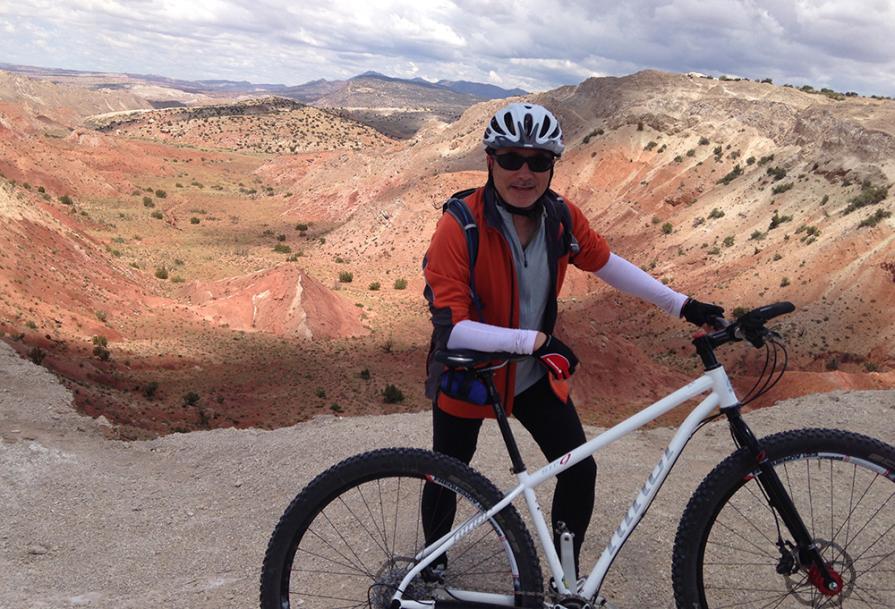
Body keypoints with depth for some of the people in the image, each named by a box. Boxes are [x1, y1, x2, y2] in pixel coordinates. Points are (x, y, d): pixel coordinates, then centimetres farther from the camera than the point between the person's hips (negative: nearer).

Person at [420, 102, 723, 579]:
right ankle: (433, 563, 43)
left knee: (579, 471, -1)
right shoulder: (460, 226, -27)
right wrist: (535, 339, -37)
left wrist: (680, 305, 2)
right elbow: (450, 325, -32)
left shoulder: (563, 217, -12)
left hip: (534, 373, 4)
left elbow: (606, 264, 5)